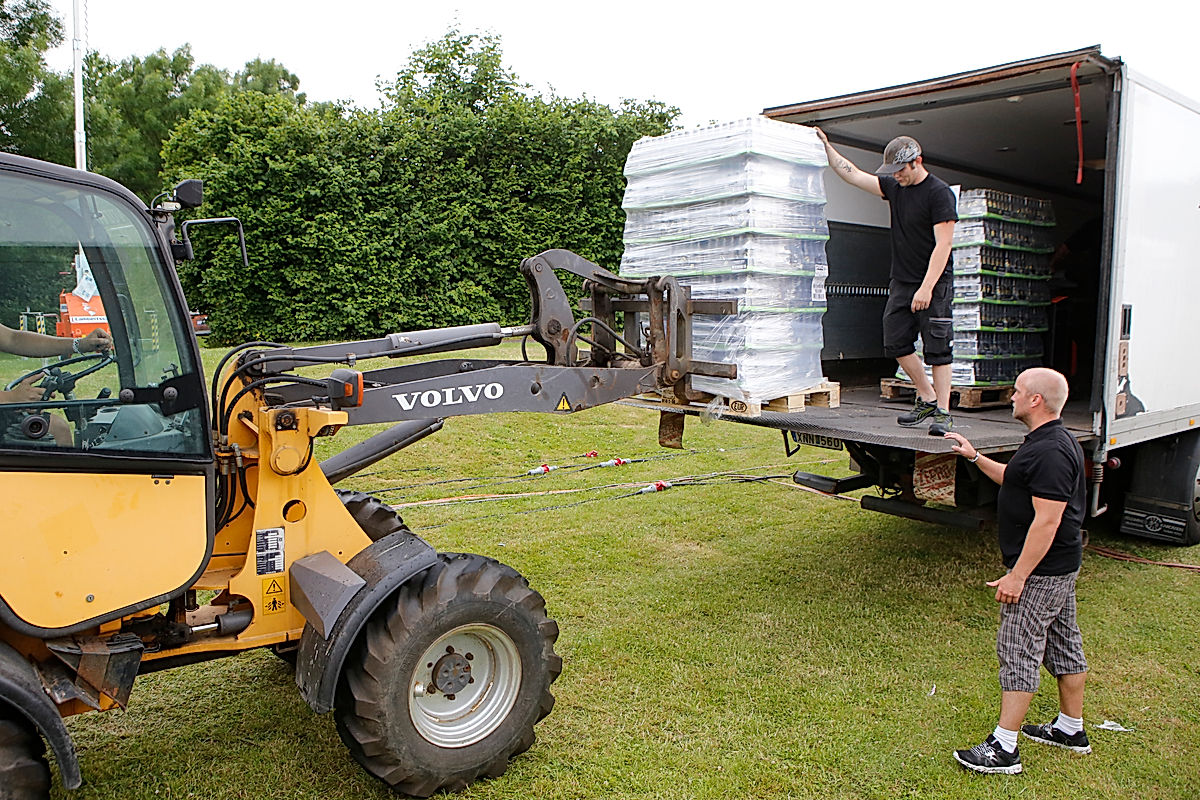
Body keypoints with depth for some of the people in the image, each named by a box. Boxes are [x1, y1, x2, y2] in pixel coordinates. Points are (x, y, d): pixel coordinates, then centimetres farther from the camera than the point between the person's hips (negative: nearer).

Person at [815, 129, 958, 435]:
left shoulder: (940, 193, -12)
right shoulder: (894, 186, 10)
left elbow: (943, 244, -17)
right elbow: (853, 174, 18)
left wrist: (927, 288, -22)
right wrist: (826, 147, 15)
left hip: (934, 283, -7)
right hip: (901, 282, 7)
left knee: (937, 348, -6)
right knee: (896, 343, 5)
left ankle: (942, 412, 0)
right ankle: (927, 399, 19)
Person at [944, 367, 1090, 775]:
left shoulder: (1050, 452, -24)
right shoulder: (1054, 441, 11)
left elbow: (1047, 520, -28)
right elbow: (1014, 480, 26)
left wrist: (1017, 575, -25)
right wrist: (975, 457, 21)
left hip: (1041, 570, -11)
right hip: (1060, 566, 11)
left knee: (1019, 649, -6)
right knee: (1063, 643, 19)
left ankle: (1004, 748, -1)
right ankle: (1071, 729, 33)